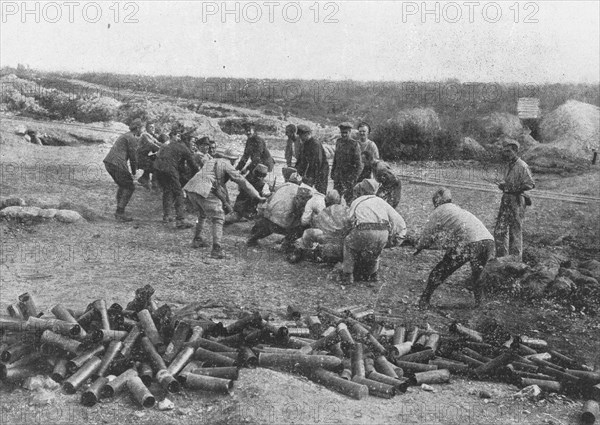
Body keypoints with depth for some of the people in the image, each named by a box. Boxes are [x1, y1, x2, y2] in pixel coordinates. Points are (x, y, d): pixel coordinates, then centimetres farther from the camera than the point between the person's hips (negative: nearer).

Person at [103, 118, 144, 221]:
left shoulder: (125, 135, 24)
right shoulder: (132, 138, -8)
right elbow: (133, 157, -6)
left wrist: (131, 172, 22)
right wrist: (134, 172, 8)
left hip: (108, 162, 10)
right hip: (117, 165, -10)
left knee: (123, 186, 22)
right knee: (129, 187, -2)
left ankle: (119, 211, 20)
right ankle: (120, 213, -5)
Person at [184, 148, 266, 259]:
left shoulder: (211, 161, 28)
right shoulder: (226, 165, 8)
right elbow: (242, 181, 4)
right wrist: (257, 196, 5)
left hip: (191, 188, 8)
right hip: (205, 191, -8)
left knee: (202, 214, 31)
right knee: (218, 218, -2)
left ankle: (197, 240, 40)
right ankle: (216, 249, -13)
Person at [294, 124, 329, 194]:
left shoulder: (316, 144, -20)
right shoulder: (305, 144, 9)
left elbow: (318, 161, -24)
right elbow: (303, 160, 15)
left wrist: (313, 176, -25)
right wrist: (299, 172, 9)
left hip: (321, 171, -9)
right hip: (311, 170, 9)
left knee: (320, 191, -7)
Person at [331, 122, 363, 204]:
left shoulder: (354, 144, -11)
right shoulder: (338, 142, 8)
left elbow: (359, 164, -12)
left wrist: (354, 177, -18)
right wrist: (332, 172, 17)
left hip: (349, 175, -6)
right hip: (338, 174, 6)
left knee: (348, 198, -5)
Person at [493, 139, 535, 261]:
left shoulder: (522, 166, -13)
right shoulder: (510, 165, 15)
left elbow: (530, 184, -19)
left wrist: (514, 188, -23)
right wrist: (503, 185, 6)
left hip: (516, 201, -9)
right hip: (506, 200, 9)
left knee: (515, 232, -1)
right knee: (500, 231, 9)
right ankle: (502, 258, 18)